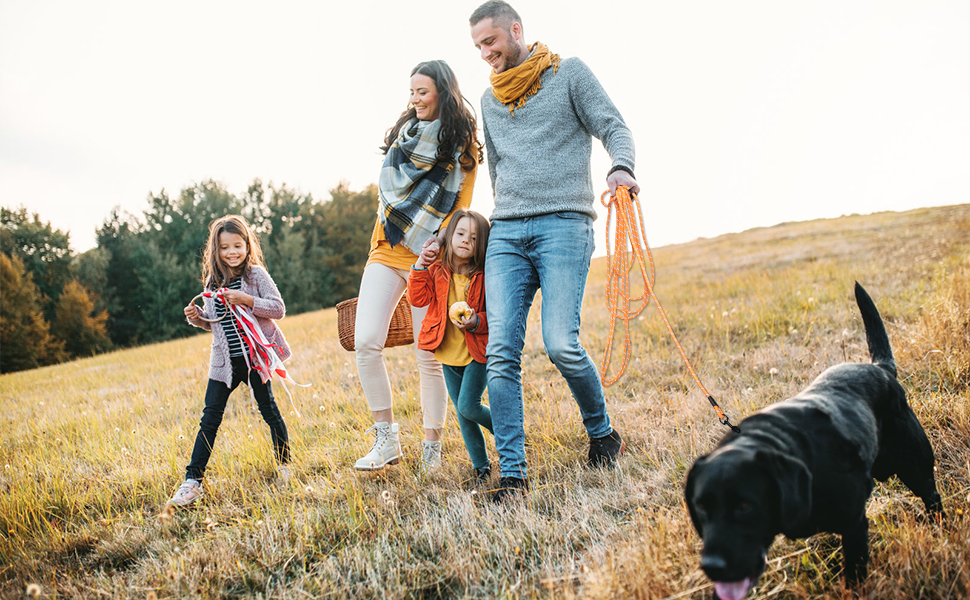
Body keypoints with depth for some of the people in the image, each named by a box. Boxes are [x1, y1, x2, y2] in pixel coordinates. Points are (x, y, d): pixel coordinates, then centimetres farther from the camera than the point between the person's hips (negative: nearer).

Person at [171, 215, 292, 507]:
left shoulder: (256, 274, -5)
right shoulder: (212, 281, 9)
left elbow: (279, 309, -10)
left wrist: (247, 300, -22)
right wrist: (197, 318, -3)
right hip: (224, 361, 4)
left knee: (269, 411, 8)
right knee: (210, 418, 2)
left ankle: (285, 463, 26)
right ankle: (193, 480, 5)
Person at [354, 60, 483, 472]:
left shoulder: (463, 144, 3)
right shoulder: (406, 129, 17)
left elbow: (459, 207, -2)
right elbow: (391, 186, 11)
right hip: (386, 251, 4)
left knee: (429, 355, -3)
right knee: (366, 342, -10)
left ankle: (432, 448, 11)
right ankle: (386, 440, 0)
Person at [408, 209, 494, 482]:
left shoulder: (485, 275, -9)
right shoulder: (437, 271, 1)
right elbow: (418, 298, -8)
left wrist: (477, 322, -24)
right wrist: (420, 266, -16)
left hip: (478, 352, -4)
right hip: (449, 355, 4)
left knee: (468, 406, -14)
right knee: (462, 412, 9)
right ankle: (481, 466, 22)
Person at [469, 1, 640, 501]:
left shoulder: (569, 72, 8)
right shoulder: (489, 99, 23)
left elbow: (614, 127, 2)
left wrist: (621, 167, -19)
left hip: (564, 222, -4)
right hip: (506, 233, 5)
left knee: (561, 344, -17)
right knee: (501, 353, -8)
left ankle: (602, 435, 11)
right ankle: (512, 474, -3)